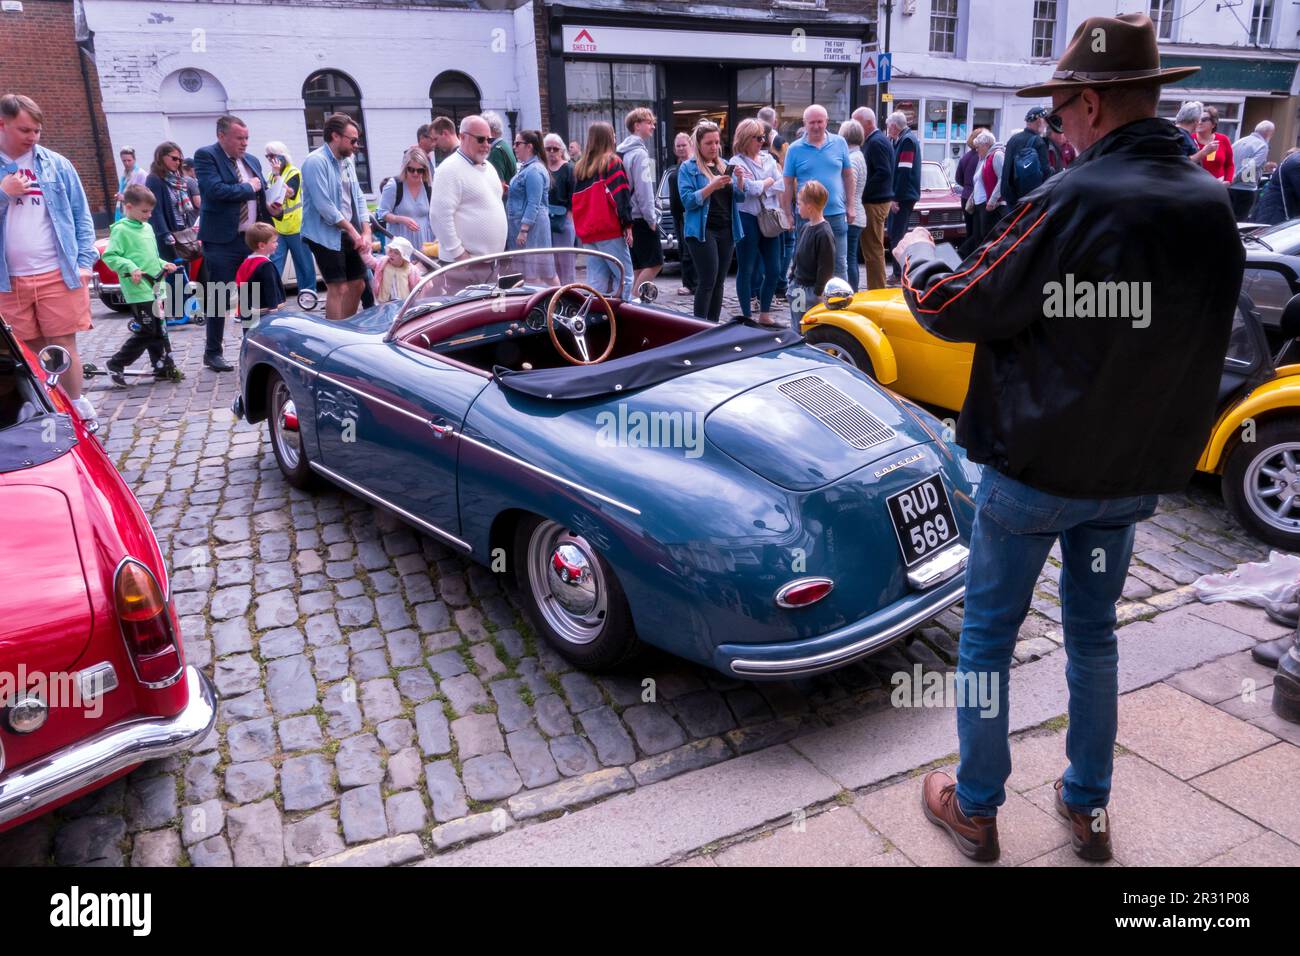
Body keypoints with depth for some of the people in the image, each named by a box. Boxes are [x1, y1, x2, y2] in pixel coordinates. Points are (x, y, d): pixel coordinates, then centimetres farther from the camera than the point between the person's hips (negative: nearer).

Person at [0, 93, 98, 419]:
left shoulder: (56, 164, 6)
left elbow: (81, 215, 6)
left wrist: (84, 261, -3)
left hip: (58, 274, -1)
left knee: (63, 346, 1)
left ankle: (77, 408, 12)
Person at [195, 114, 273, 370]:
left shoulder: (252, 161, 15)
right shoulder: (206, 156, -6)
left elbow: (261, 193, 21)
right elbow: (215, 190, -20)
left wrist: (269, 207, 0)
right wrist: (249, 188, -10)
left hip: (251, 239, 6)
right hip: (222, 240, -6)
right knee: (219, 298, -1)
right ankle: (213, 353, 10)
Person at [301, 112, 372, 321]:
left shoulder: (347, 161, 11)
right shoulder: (316, 161, -14)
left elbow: (358, 198, 13)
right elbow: (324, 206, -19)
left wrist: (366, 233, 0)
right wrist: (354, 232, -14)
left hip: (350, 235, 8)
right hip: (327, 236, -8)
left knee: (357, 285, 13)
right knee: (338, 288, -10)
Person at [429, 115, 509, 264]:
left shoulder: (489, 167, 17)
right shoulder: (450, 169, -10)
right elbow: (440, 215, -18)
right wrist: (458, 253, -19)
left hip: (493, 259, 8)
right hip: (466, 262, -8)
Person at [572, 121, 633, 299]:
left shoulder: (580, 166, 16)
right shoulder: (612, 161, -3)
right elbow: (620, 196, -11)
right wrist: (627, 225, -9)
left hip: (587, 233, 7)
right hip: (610, 232, -6)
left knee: (596, 281, 6)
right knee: (624, 277, -4)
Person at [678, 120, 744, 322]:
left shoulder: (726, 165, 14)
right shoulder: (688, 168, -2)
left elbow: (739, 197, 12)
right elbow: (687, 201, -12)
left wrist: (740, 180, -8)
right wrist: (712, 186, -22)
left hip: (727, 230, 6)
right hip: (703, 231, -6)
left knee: (719, 281, 6)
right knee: (707, 281, -11)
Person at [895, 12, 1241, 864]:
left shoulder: (1075, 202, -22)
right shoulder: (1213, 204, 1)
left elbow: (955, 311, -16)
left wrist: (918, 258, 5)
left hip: (1038, 467, -6)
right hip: (1139, 467, 7)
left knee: (988, 635, 10)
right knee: (1094, 633, 20)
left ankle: (976, 809, 25)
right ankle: (1089, 806, 34)